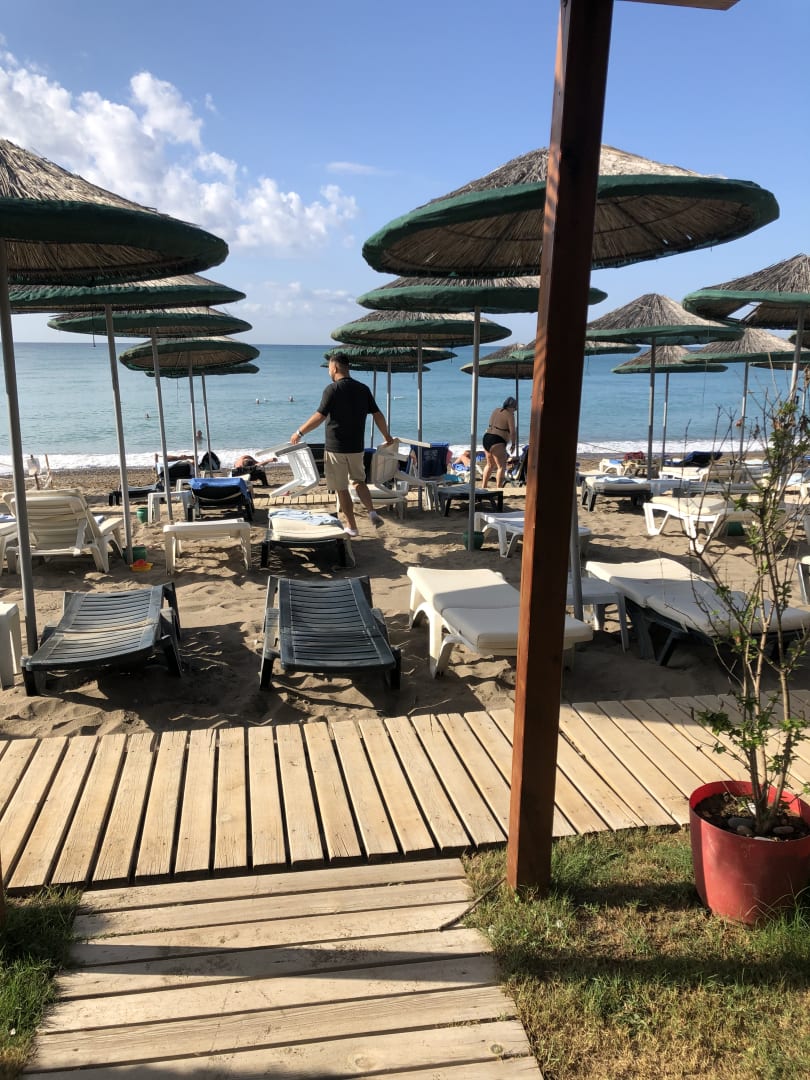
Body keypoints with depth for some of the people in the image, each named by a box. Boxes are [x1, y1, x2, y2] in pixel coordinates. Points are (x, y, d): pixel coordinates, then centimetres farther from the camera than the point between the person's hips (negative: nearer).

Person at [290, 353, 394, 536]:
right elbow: (378, 415, 7)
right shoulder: (363, 389, 4)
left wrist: (299, 432, -6)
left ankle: (351, 527, 10)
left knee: (341, 488, 5)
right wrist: (387, 436, 20)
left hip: (336, 447, -5)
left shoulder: (332, 389, -13)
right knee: (359, 480, 22)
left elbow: (319, 417, -17)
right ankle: (372, 512, 3)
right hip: (357, 447, 5)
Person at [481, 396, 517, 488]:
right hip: (497, 442, -8)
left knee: (490, 464, 21)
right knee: (501, 466, -3)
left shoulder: (495, 411, 15)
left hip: (486, 439, 8)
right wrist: (513, 444, 2)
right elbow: (512, 432, -10)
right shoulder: (509, 415, -7)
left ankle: (483, 487, 26)